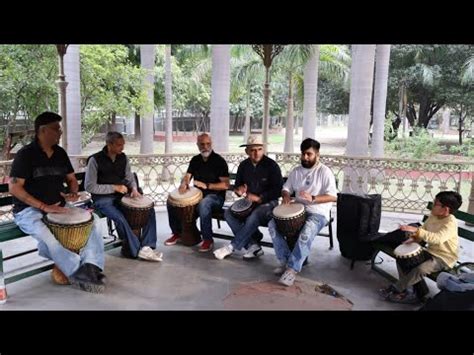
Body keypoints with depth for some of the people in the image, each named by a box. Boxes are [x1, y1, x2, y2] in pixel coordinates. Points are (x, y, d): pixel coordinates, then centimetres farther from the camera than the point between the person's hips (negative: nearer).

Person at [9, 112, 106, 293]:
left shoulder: (60, 153, 9)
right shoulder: (26, 154, -9)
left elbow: (71, 179, 19)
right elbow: (14, 187, -15)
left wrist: (74, 193, -6)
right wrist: (44, 206, -23)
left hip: (57, 208, 6)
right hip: (29, 210, -6)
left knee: (92, 219, -12)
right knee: (46, 235, -35)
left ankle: (91, 268, -22)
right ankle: (80, 274, -25)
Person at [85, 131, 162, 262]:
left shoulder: (123, 158, 5)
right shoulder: (95, 160, -11)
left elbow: (129, 177, 16)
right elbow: (89, 187, -13)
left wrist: (134, 189, -6)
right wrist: (114, 187, -19)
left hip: (121, 195, 6)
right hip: (103, 198, -6)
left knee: (149, 210, -10)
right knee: (120, 218, -32)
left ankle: (147, 246, -11)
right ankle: (138, 251, -16)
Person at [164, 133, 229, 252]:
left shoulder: (219, 161, -10)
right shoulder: (195, 160, 9)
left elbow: (225, 185, -14)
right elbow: (187, 176, 11)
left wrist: (206, 186, -23)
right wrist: (184, 184, -13)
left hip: (215, 196, -6)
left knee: (203, 204, -39)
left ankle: (208, 240, -25)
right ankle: (177, 233, 7)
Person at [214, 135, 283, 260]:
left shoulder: (271, 165, -11)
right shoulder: (243, 165, 5)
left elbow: (278, 190, -13)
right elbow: (237, 185, 17)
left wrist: (259, 198, -21)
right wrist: (239, 190, -8)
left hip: (268, 202, -6)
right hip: (249, 202, 6)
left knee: (254, 216, -36)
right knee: (228, 213, -17)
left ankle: (231, 247, -23)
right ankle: (253, 245, -20)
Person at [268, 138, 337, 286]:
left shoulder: (325, 171, -7)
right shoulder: (296, 171, 11)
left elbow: (333, 197, -15)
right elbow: (286, 188, 15)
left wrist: (312, 198, -29)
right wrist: (286, 195, -10)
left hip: (318, 213, -6)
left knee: (306, 233, -37)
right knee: (272, 224, -15)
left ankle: (292, 268, -25)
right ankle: (285, 260, -10)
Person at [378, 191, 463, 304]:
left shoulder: (450, 223, -26)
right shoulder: (433, 215, 0)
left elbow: (438, 239, -43)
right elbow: (423, 231, 11)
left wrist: (416, 230, -50)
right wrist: (413, 238, -11)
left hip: (444, 258, -9)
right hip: (430, 251, 9)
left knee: (421, 269, -33)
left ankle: (396, 289, -14)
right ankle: (408, 292, -3)